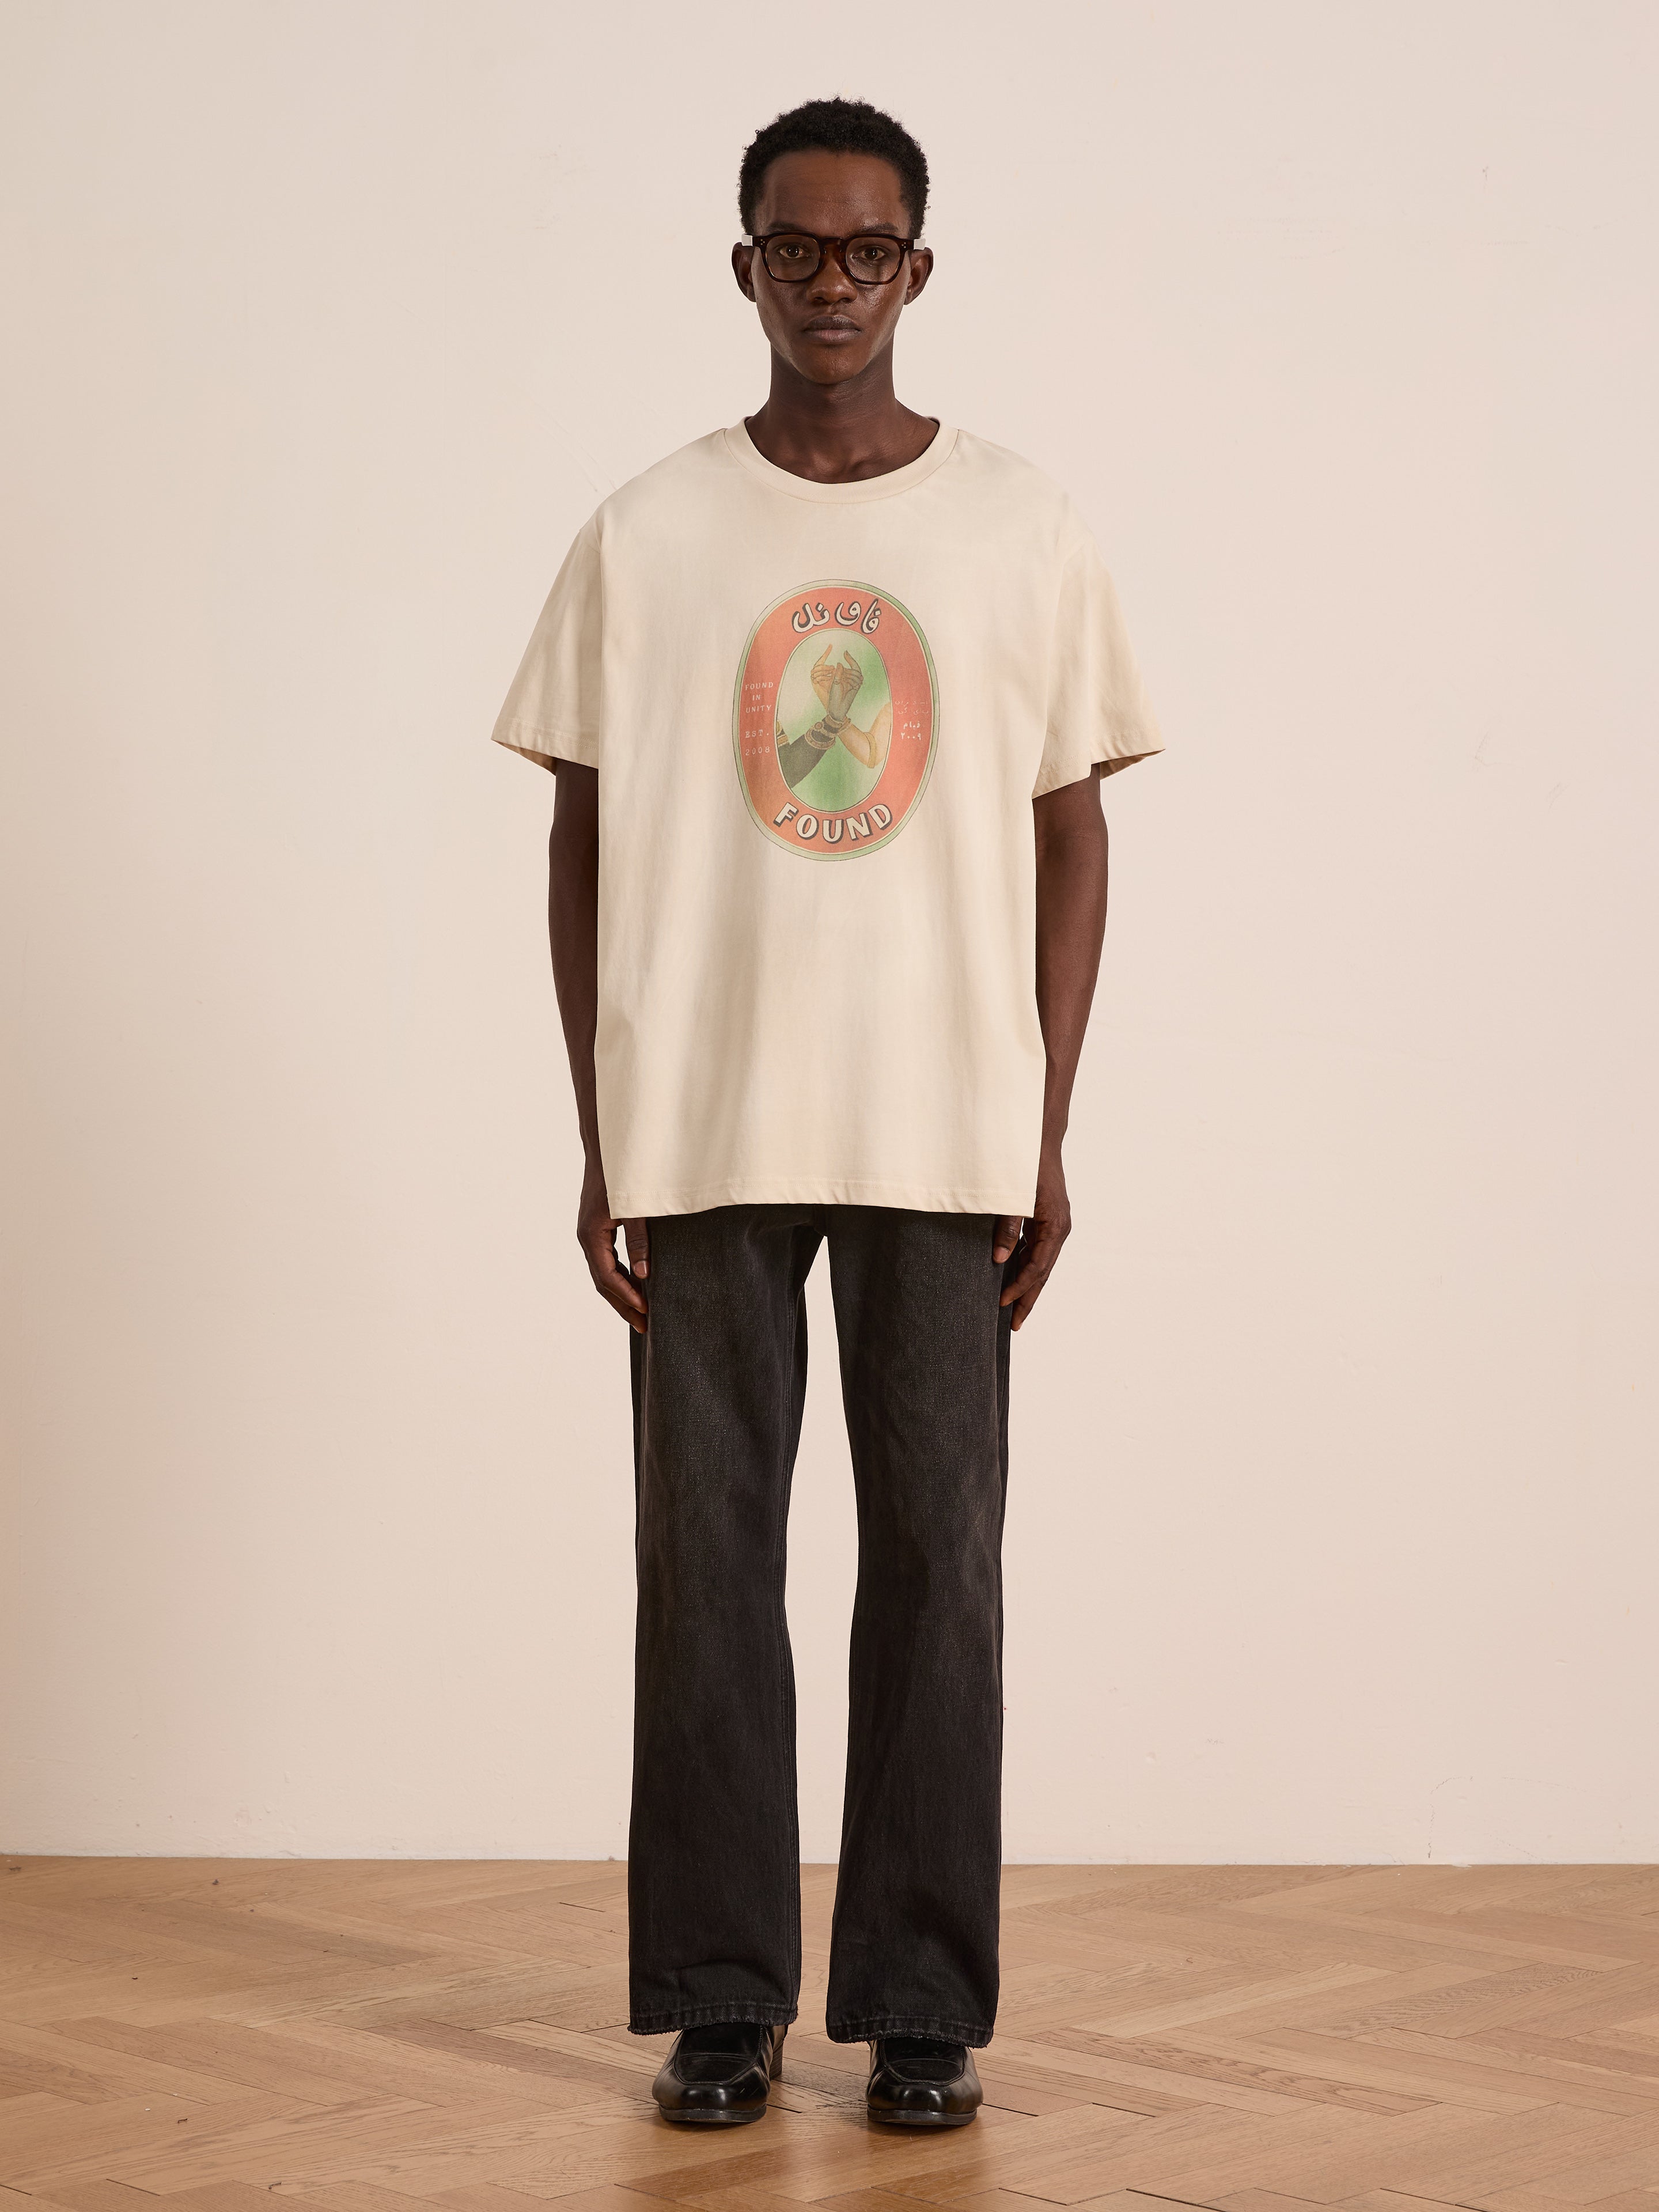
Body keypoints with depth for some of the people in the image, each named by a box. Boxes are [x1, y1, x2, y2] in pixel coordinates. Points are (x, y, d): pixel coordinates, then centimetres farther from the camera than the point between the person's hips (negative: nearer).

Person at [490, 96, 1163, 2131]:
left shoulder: (1023, 529, 5)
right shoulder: (646, 536, 4)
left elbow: (1072, 835, 6)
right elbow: (584, 843, 5)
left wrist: (1048, 1135, 0)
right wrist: (599, 1146, 0)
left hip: (946, 1140, 0)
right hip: (703, 1138, 0)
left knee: (936, 1558, 3)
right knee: (706, 1559, 4)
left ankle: (924, 2005, 13)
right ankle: (720, 2003, 15)